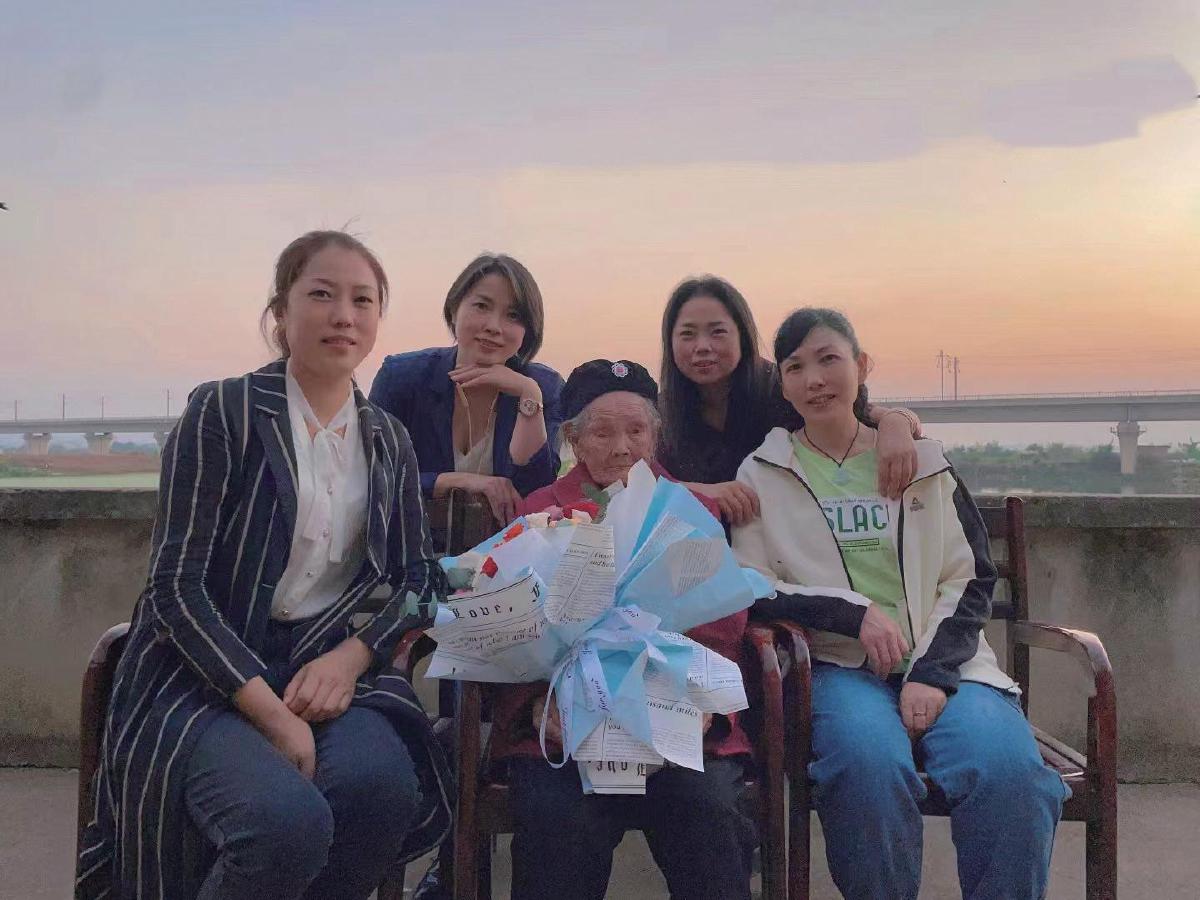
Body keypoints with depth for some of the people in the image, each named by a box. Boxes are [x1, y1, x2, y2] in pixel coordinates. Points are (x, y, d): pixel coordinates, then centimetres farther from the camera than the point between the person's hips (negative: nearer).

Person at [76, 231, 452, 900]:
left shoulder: (388, 441, 12)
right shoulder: (223, 413, -3)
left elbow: (418, 578, 11)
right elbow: (177, 587, -10)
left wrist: (351, 656, -10)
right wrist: (271, 713, -19)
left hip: (325, 669, 4)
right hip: (205, 674, -4)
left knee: (383, 787, -29)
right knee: (288, 821, -33)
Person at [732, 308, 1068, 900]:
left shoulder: (922, 462, 12)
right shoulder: (763, 474, 8)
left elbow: (970, 580, 8)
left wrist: (933, 673, -8)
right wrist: (853, 612, -12)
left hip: (941, 664, 2)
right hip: (836, 668, -1)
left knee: (1009, 768, -30)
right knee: (869, 761, -35)